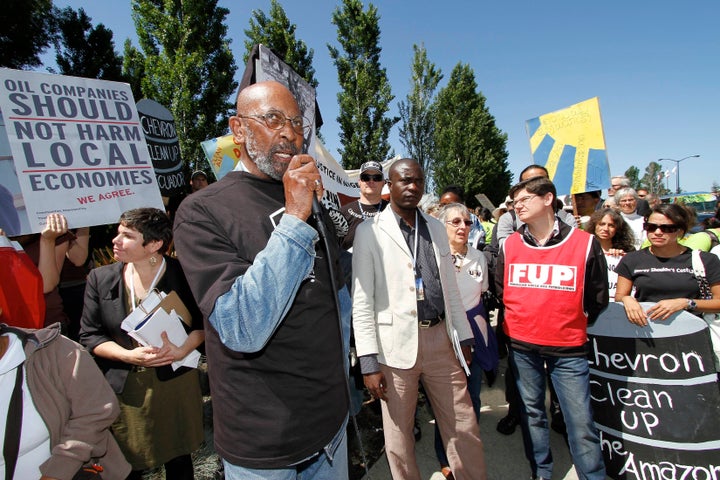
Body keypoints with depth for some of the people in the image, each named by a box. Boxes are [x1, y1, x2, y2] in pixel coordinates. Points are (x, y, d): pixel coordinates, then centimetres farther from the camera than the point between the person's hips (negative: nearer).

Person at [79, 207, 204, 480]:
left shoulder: (182, 276, -10)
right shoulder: (100, 278, -2)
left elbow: (203, 322, -1)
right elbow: (89, 336, 0)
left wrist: (183, 350, -19)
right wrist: (129, 356, -15)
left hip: (174, 383, -1)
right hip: (124, 389, 2)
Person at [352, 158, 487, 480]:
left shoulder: (436, 228, 10)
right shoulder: (370, 231, -5)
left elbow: (451, 287, 14)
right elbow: (362, 299, -8)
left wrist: (464, 337, 12)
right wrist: (369, 361, -11)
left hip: (440, 338, 4)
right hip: (396, 344, -4)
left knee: (464, 428, 13)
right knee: (398, 435, 13)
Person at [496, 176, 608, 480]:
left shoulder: (585, 244, -5)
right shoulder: (509, 245, 2)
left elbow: (597, 299, 6)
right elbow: (500, 292, 14)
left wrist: (573, 324, 8)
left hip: (568, 349, -2)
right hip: (522, 347, 3)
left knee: (581, 422, 3)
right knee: (531, 413, 15)